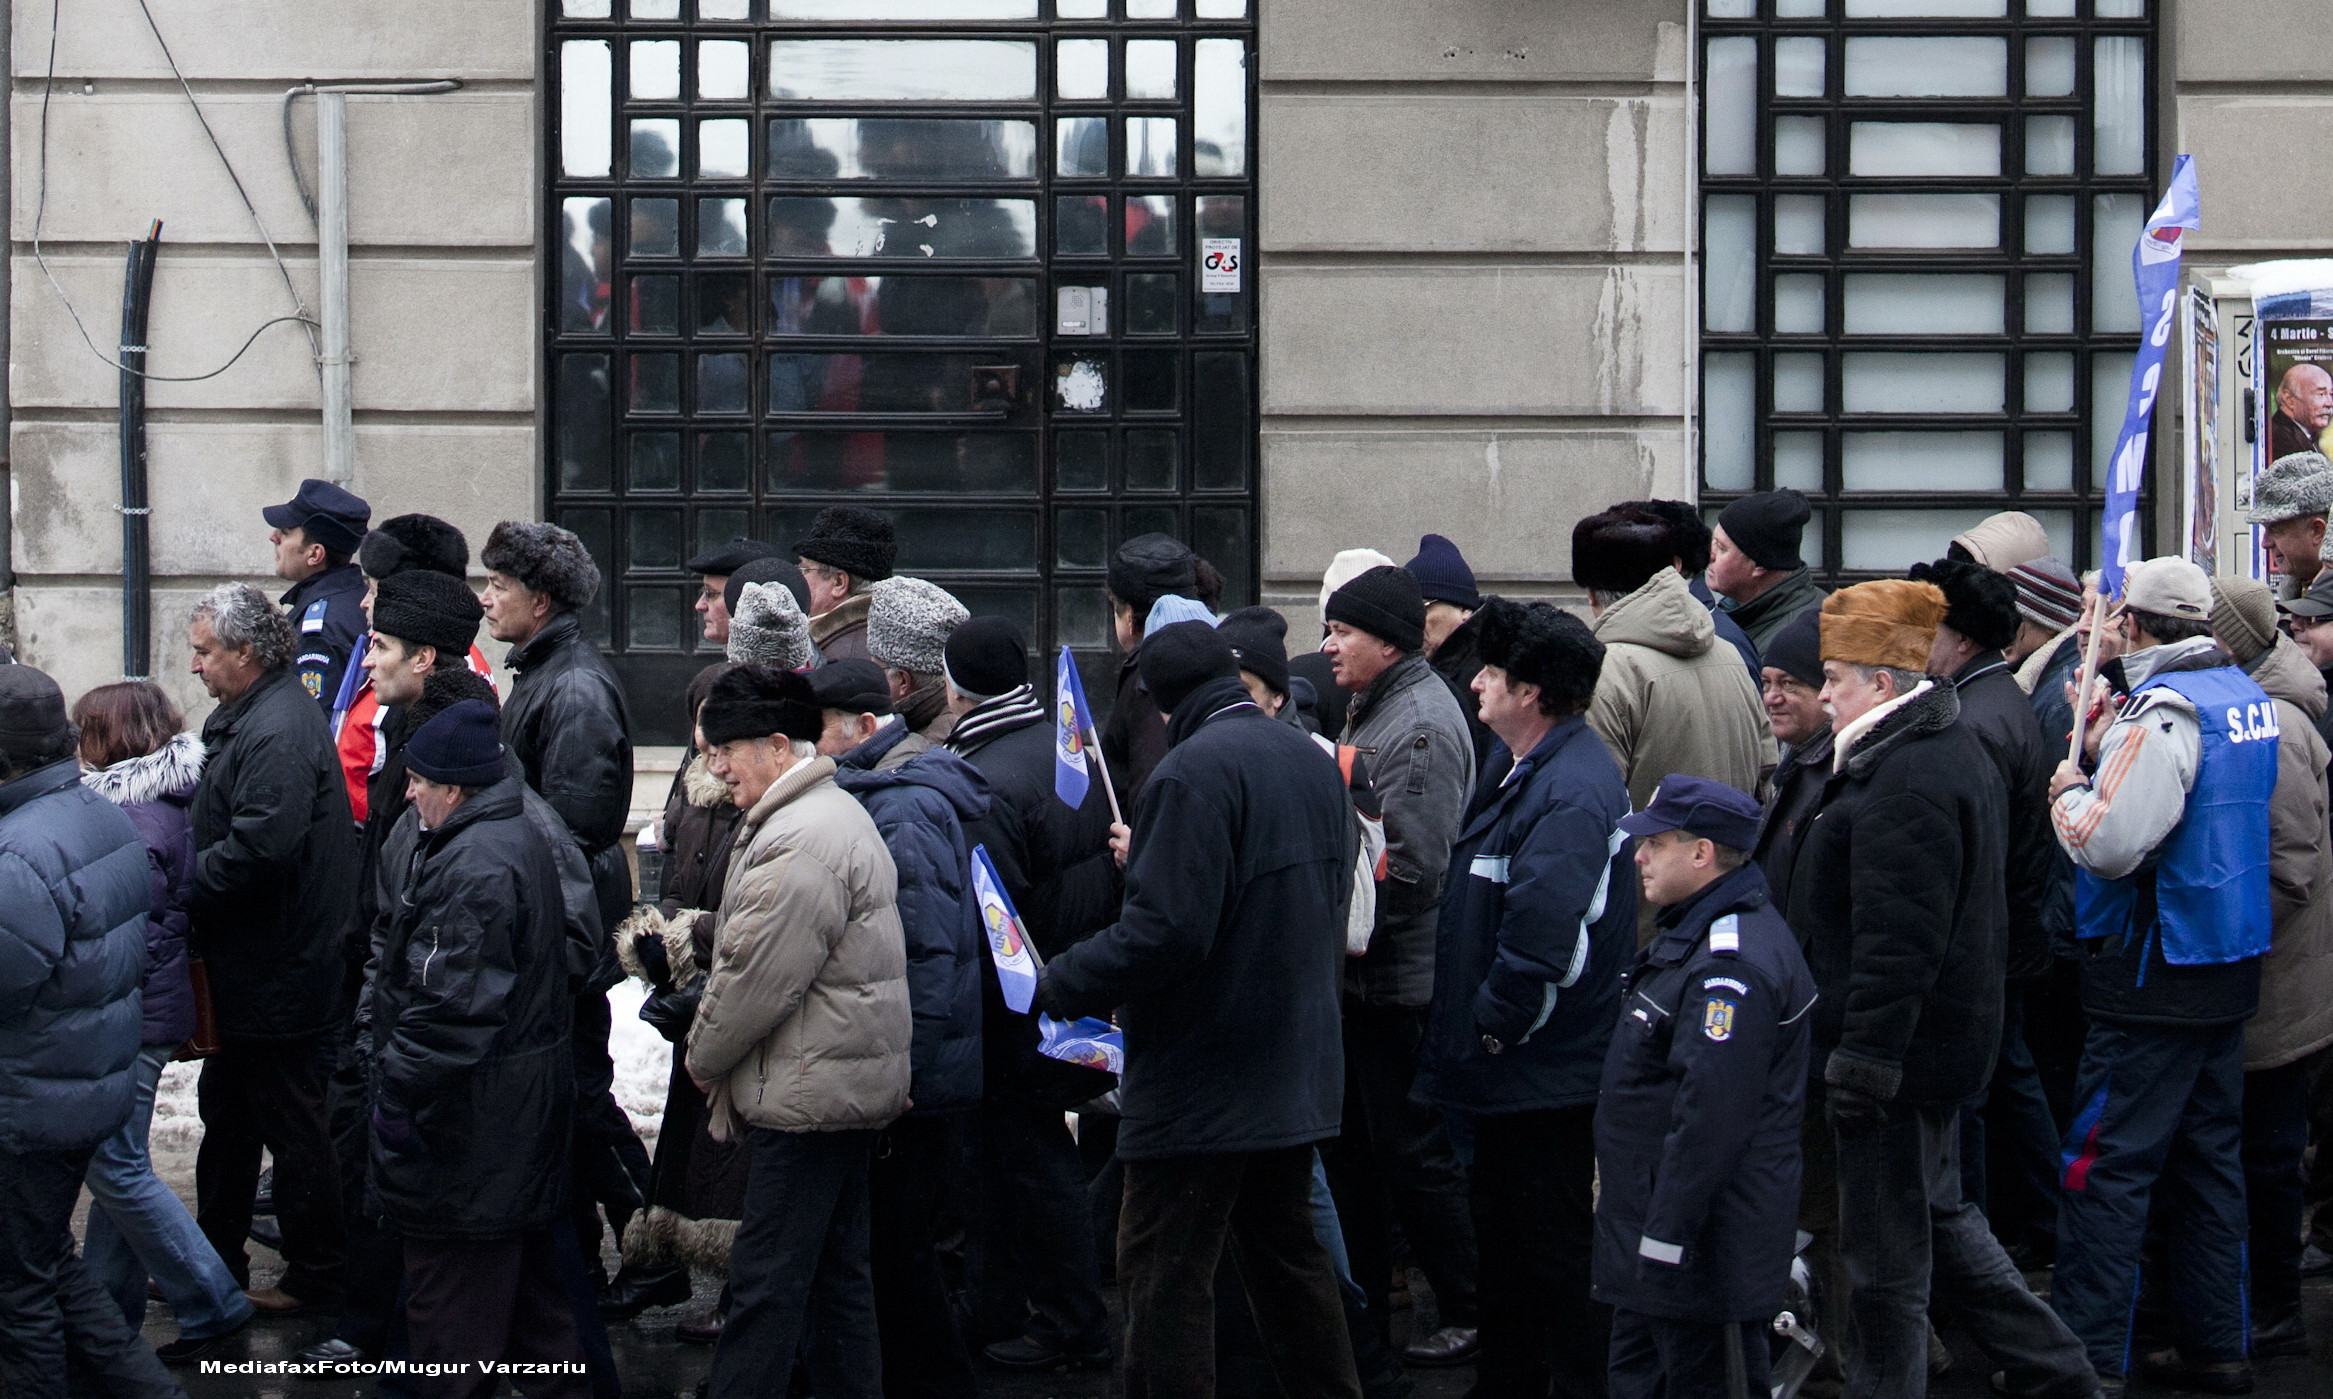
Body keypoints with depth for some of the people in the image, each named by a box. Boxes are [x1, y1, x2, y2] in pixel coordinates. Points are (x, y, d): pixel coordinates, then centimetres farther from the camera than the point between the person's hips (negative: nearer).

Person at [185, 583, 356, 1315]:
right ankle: (216, 1259, 31)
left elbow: (259, 849, -31)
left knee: (294, 1125, 2)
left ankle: (314, 1276, 13)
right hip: (249, 970, 11)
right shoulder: (247, 717, 11)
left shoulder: (278, 732, -23)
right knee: (228, 1116, 20)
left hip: (281, 975, -11)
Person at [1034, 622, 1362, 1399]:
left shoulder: (1195, 770, -19)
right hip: (1297, 1067, 9)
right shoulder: (1312, 760, 9)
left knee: (1165, 1276, -3)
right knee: (1286, 1254, 19)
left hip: (1200, 1083, -9)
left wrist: (1056, 985, -15)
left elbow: (1165, 931, -25)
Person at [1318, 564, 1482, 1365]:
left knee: (1413, 1156, -3)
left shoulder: (1422, 727, -18)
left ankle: (1471, 1319, 7)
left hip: (1401, 981, -10)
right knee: (1352, 1147, 16)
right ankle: (1364, 1309, 25)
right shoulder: (1373, 711, 14)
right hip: (1362, 977, 10)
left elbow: (1409, 865, -24)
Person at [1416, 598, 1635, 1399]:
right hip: (1511, 1065, 11)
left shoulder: (1571, 794, -23)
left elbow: (1542, 938, -31)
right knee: (1501, 1227, 19)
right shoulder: (1522, 768, 10)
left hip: (1547, 1074, -11)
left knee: (1558, 1245, -1)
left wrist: (1493, 1026, -18)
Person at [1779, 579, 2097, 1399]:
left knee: (1885, 1253, -2)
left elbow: (1897, 939, -26)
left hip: (1895, 1051, -11)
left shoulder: (1908, 783, -22)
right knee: (1938, 1217, 21)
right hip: (1940, 1044, 11)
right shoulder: (1955, 751, 13)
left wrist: (1864, 1054, -25)